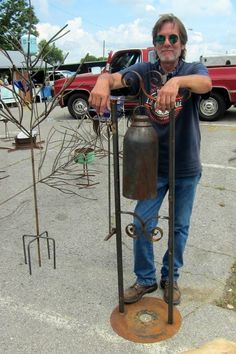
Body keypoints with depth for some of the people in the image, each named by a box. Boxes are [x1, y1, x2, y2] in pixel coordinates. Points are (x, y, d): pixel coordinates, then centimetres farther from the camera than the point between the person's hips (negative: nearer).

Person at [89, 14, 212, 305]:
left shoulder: (193, 69, -7)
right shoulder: (145, 70, -3)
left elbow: (205, 84, -31)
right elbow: (115, 78, -21)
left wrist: (177, 80, -52)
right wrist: (103, 82, -45)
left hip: (186, 168, -1)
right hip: (153, 166, 1)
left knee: (180, 227, 12)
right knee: (142, 223, 4)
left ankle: (171, 278, 35)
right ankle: (145, 279, 27)